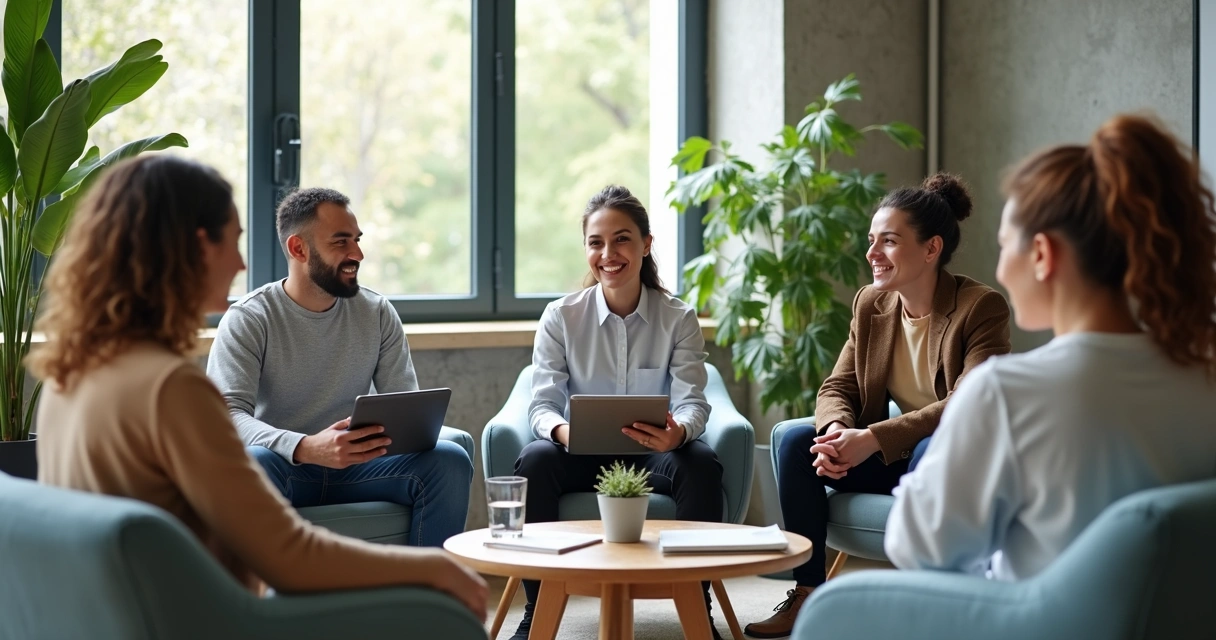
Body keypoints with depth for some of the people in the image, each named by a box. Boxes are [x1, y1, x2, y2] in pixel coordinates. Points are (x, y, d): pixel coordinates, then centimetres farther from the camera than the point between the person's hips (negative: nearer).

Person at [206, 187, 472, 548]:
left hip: (355, 469, 4)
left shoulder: (378, 313, 8)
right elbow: (228, 413, -19)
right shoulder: (248, 320, -6)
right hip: (285, 467, -4)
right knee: (252, 465, -38)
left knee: (451, 462, -21)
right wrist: (306, 448, -38)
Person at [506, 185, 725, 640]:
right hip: (583, 454, 0)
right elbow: (542, 404, -7)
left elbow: (692, 401, -10)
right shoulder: (561, 317, -1)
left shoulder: (678, 319, -1)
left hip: (652, 454, 0)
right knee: (534, 461, -31)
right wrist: (563, 430, -33)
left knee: (702, 465, -31)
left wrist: (678, 432, -36)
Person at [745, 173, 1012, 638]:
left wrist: (874, 438, -33)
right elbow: (838, 386, 4)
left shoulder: (981, 308, -16)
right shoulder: (871, 304, 3)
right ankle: (809, 594, -10)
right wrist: (838, 429, -23)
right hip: (891, 457, 6)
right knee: (796, 442, -14)